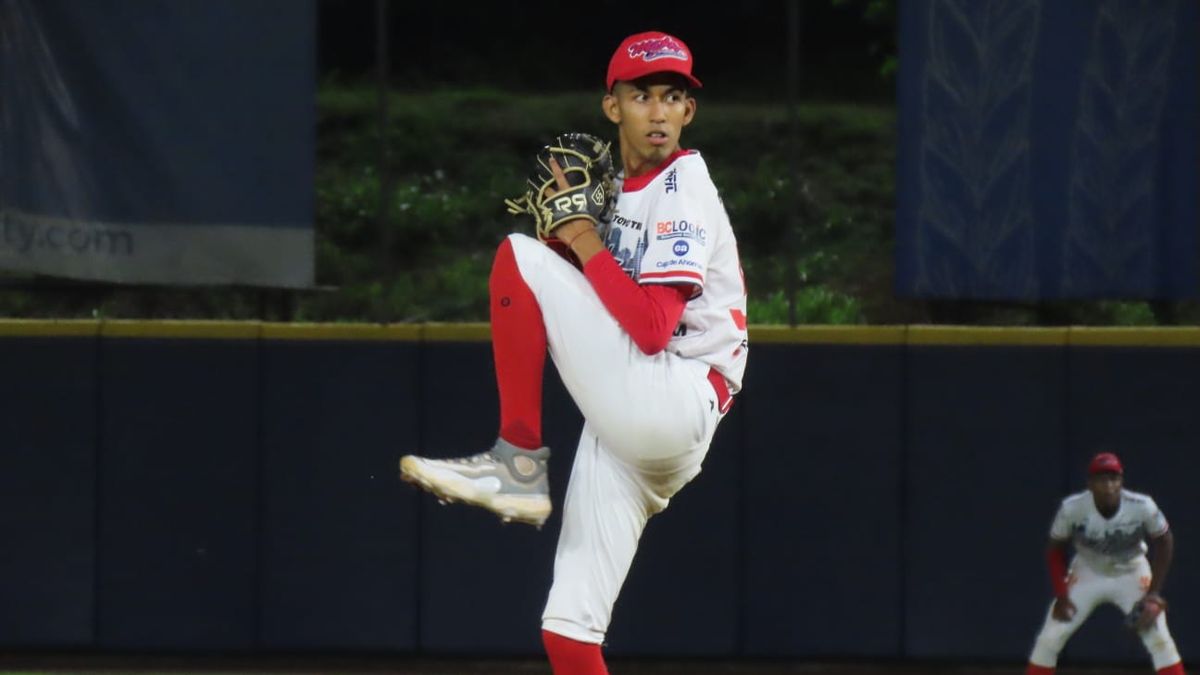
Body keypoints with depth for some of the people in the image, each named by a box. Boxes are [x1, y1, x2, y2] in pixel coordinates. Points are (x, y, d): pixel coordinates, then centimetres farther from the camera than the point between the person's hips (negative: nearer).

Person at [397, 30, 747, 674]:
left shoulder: (684, 190, -6)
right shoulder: (619, 189, 20)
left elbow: (652, 329, -18)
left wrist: (583, 237, -10)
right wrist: (563, 228, 3)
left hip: (676, 400, -8)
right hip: (630, 428, 8)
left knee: (519, 257, -15)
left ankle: (518, 462, -13)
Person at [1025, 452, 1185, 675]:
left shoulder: (1143, 508, -29)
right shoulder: (1072, 509, -28)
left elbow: (1164, 541, -9)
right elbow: (1056, 548, -9)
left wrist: (1154, 592, -12)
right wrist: (1061, 595, -14)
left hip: (1132, 574, -1)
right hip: (1087, 574, 1)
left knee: (1158, 638, -11)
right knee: (1050, 638, -6)